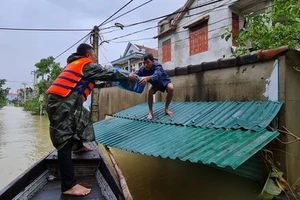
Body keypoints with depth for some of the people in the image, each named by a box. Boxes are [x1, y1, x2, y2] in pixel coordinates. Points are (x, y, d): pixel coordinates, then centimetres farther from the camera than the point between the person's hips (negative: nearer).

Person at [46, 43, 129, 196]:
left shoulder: (75, 64, 25)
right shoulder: (88, 65, 1)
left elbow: (95, 78, 31)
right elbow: (109, 74, 4)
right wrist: (127, 77, 18)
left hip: (60, 100, 10)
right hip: (62, 102, -10)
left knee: (82, 117, 31)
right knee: (65, 141, -13)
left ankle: (78, 146, 48)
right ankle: (68, 185, -11)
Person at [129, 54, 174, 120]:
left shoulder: (158, 66, -41)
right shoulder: (143, 68, -27)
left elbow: (156, 76, -62)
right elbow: (136, 74, -42)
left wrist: (147, 78, -83)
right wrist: (131, 75, -67)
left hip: (165, 81, -3)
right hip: (156, 83, 3)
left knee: (171, 88, -31)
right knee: (150, 91, -23)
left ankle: (166, 108, -11)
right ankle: (150, 112, -8)